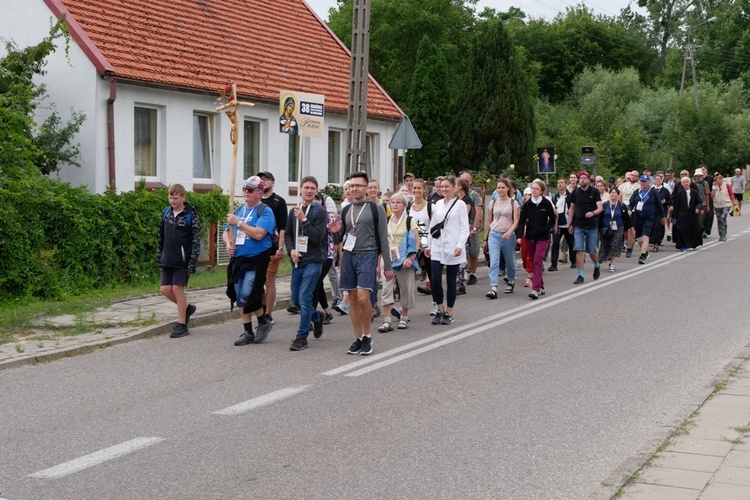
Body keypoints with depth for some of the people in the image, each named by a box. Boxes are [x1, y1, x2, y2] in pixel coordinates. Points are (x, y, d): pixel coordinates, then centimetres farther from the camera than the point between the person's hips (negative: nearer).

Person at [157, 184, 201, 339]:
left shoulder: (191, 216, -9)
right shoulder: (166, 212, 9)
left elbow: (196, 241, -10)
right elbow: (161, 237, 16)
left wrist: (192, 263, -15)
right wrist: (159, 259, 14)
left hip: (182, 260, -6)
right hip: (167, 260, 6)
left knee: (177, 288, -7)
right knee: (165, 289, 3)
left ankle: (182, 325, 2)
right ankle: (187, 307, 27)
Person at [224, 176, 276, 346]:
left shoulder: (265, 211, -8)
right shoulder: (238, 210, 14)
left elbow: (258, 234, -21)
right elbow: (226, 232, 20)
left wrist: (238, 223, -16)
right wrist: (228, 244, -1)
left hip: (256, 260, -7)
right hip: (238, 260, 7)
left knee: (247, 296, -15)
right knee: (239, 298, 8)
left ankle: (263, 321, 11)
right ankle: (247, 333, 19)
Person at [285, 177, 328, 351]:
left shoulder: (320, 212, -6)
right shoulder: (294, 211, 10)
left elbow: (317, 237, -15)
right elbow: (288, 234, 15)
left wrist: (304, 219, -19)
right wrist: (291, 250, -2)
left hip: (313, 260, -6)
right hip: (297, 261, 6)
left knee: (304, 298, -11)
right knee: (295, 300, 12)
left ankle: (302, 336, -2)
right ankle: (317, 317, 38)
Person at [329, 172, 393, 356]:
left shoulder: (376, 209, 0)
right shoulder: (346, 210, 14)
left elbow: (383, 238, 1)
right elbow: (339, 240, 19)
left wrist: (387, 266, -2)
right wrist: (335, 233, -5)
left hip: (367, 255, -5)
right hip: (349, 256, 5)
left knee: (363, 297, -17)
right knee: (353, 299, 6)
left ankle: (367, 336, 0)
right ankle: (358, 339, 14)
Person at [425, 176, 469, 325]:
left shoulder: (460, 205, -1)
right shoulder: (438, 205, 12)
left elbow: (464, 228, -5)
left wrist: (460, 245, -15)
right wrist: (428, 245, 13)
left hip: (453, 248, -3)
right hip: (437, 247, 3)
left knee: (451, 281, 3)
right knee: (435, 279, -7)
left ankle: (449, 313, 13)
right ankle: (440, 310, 10)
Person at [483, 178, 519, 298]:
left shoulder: (513, 203, 1)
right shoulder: (493, 203, 8)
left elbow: (516, 221, -5)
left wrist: (509, 232, -23)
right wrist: (485, 239, 15)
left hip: (508, 236, -1)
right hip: (494, 235, 1)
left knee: (510, 262, 11)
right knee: (494, 262, -13)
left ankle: (511, 282, 37)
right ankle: (493, 288, -21)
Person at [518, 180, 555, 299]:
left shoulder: (546, 204, -5)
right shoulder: (527, 204, 0)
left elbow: (553, 220, 2)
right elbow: (521, 221, 0)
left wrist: (545, 230, -13)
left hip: (542, 237, -3)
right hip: (530, 237, 3)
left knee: (538, 261, -14)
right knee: (533, 262, 8)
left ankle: (536, 289, -20)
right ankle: (541, 287, 21)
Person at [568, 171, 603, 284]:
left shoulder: (594, 192, -3)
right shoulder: (576, 192, 5)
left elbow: (600, 208, -9)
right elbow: (572, 209, 14)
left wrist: (593, 213, -31)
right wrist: (570, 224, 9)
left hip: (592, 225, -2)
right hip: (578, 226, 2)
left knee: (592, 251, 6)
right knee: (579, 250, -8)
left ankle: (596, 266, 37)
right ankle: (580, 276, -5)